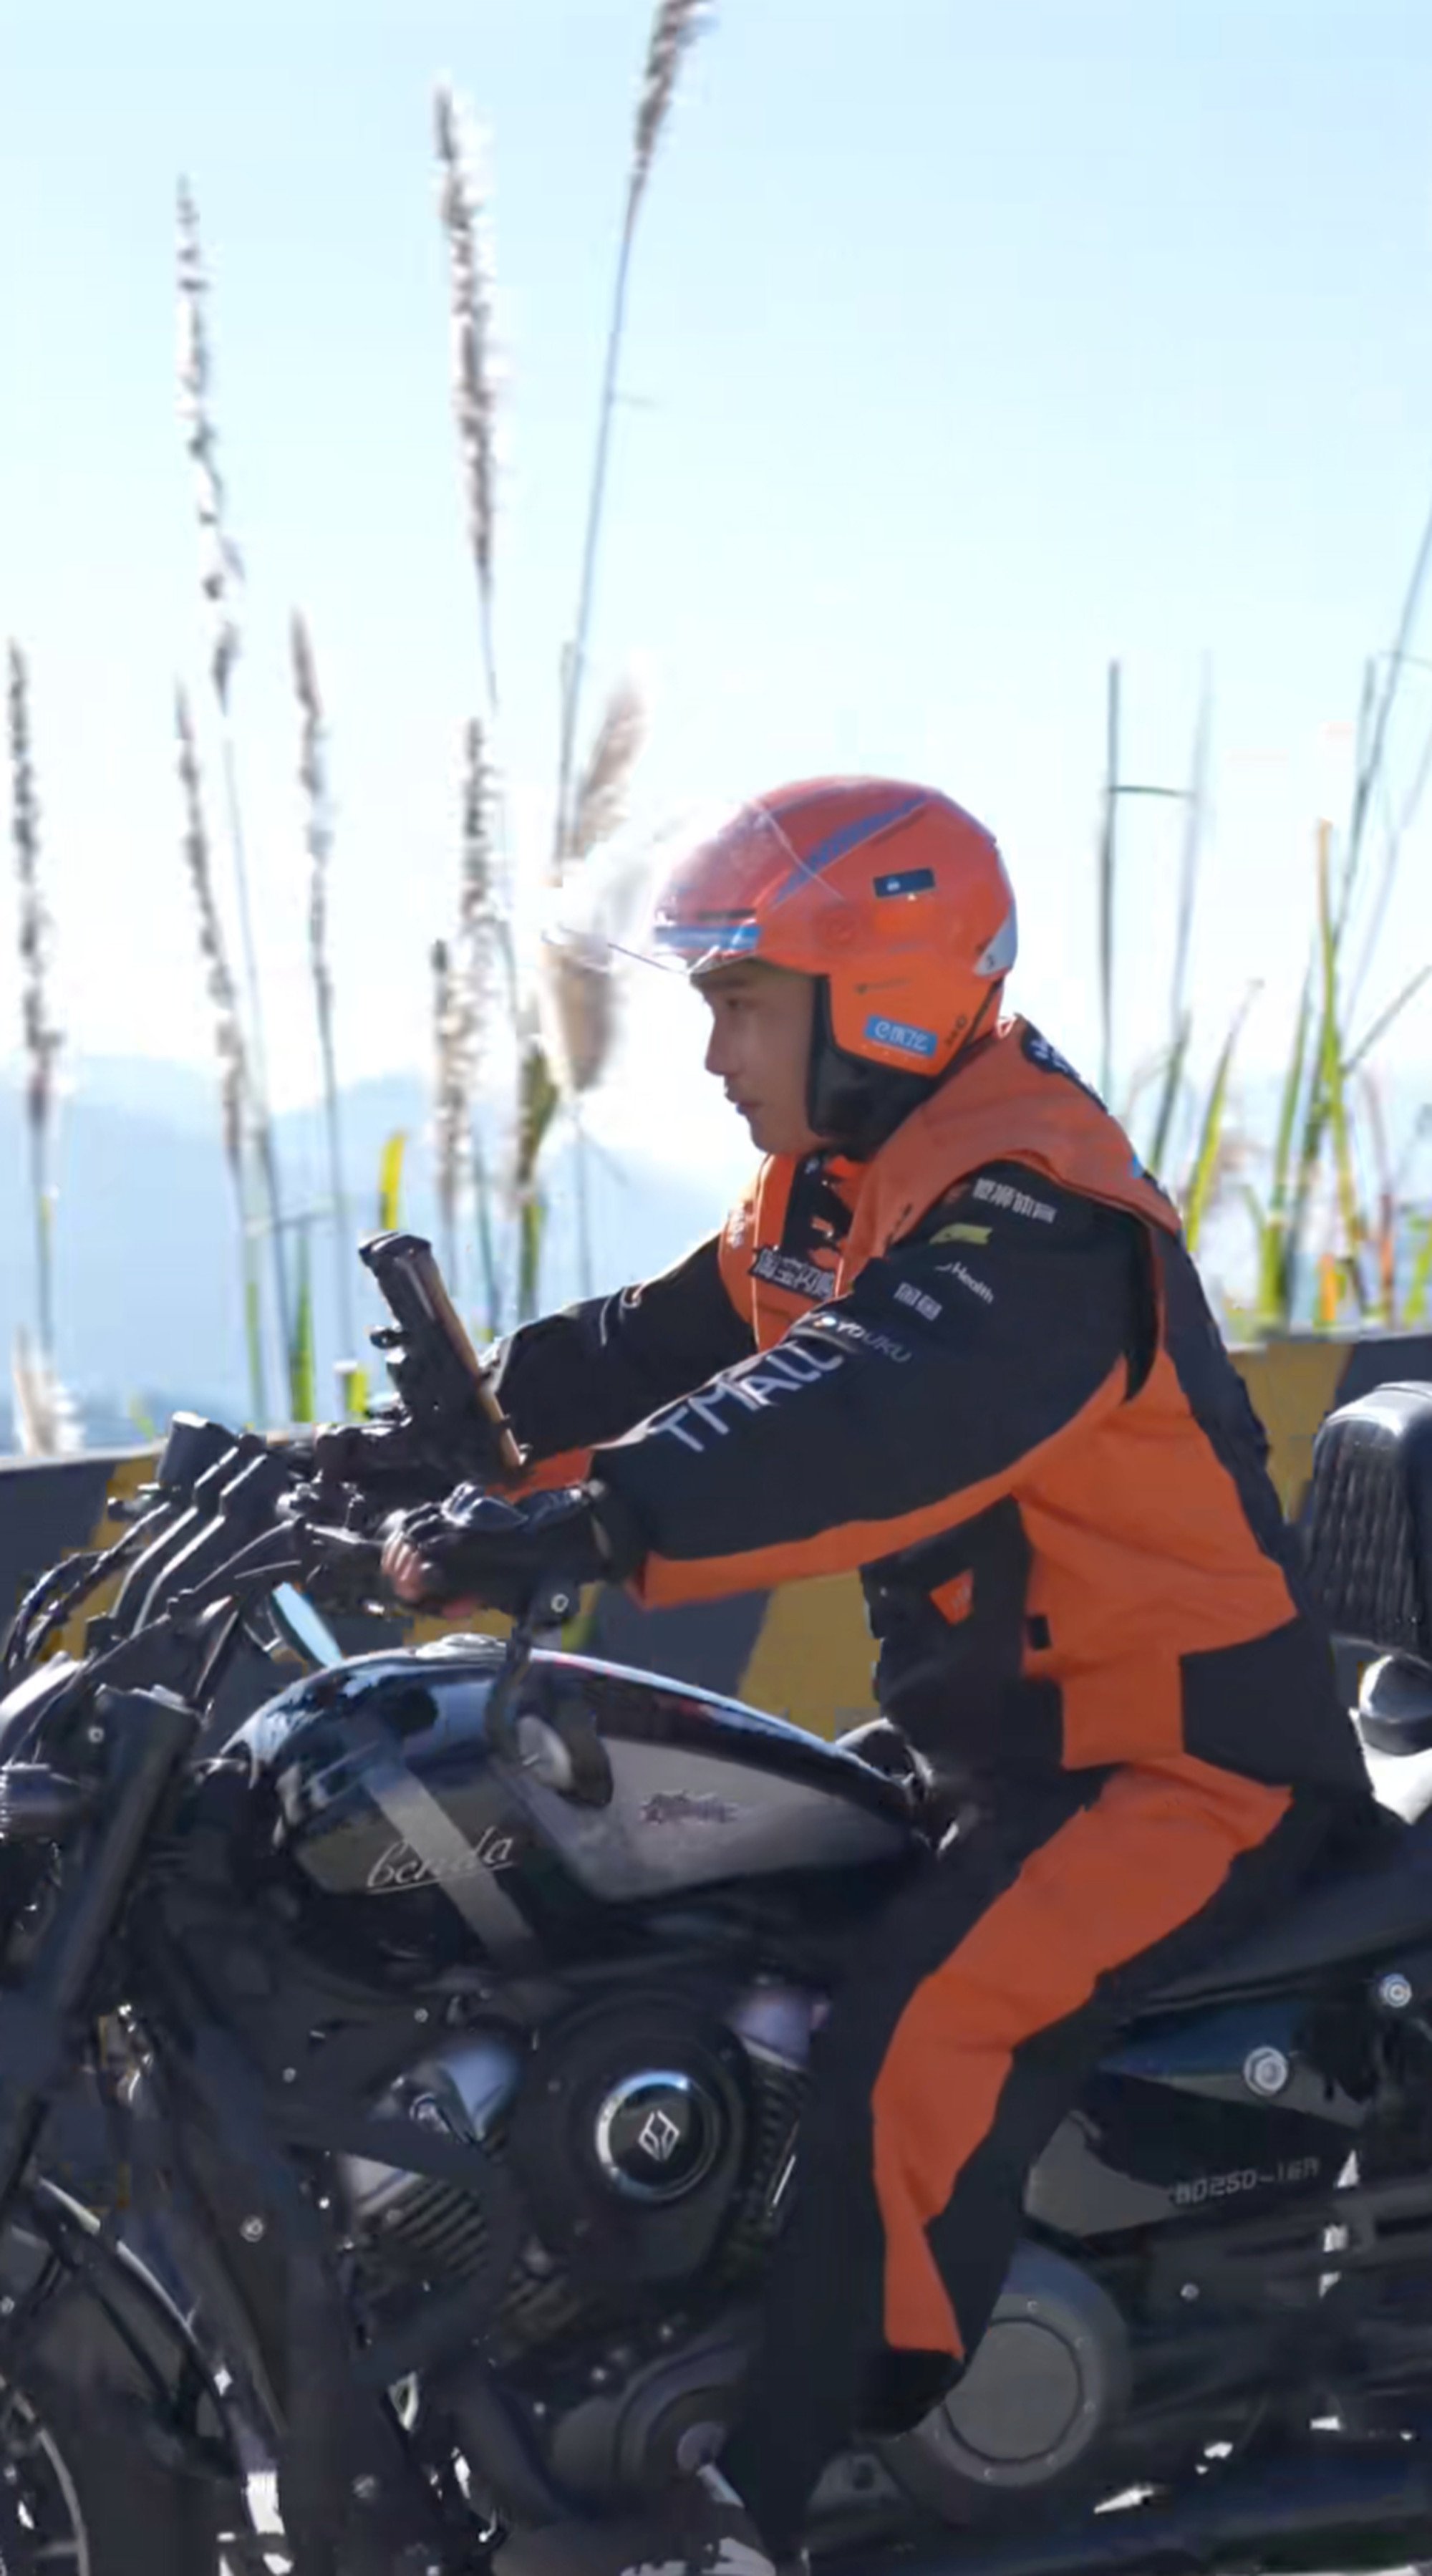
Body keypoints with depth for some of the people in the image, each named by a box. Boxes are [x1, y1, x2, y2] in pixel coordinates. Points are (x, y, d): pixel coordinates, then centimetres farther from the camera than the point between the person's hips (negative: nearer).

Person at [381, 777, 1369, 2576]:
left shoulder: (1023, 1207, -23)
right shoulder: (843, 1187, 10)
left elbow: (861, 1428, -39)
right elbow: (667, 1353, 9)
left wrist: (593, 1526, -49)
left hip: (1189, 1753, -11)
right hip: (1005, 1729, 11)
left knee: (919, 2042, -29)